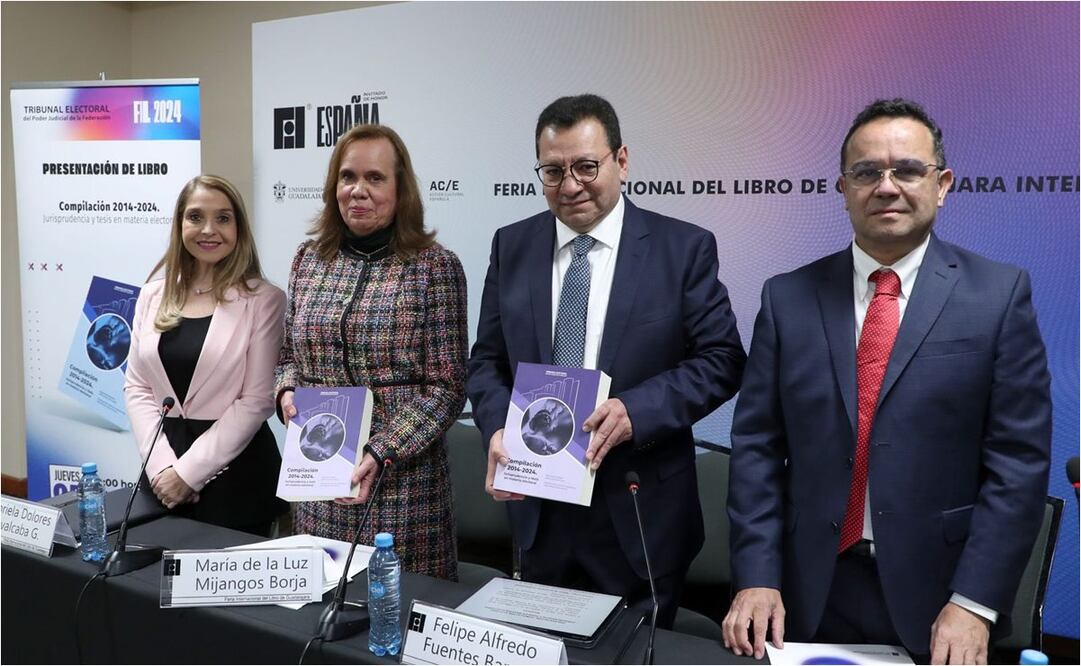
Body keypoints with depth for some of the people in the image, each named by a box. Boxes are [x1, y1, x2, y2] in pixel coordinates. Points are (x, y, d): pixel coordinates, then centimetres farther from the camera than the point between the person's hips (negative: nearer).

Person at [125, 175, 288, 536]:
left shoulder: (263, 299, -8)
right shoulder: (154, 294, 7)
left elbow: (257, 399, -11)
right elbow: (137, 387, 5)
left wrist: (189, 471, -12)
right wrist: (163, 465, -8)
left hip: (235, 472, -4)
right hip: (162, 471, 4)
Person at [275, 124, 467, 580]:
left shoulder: (434, 266, -8)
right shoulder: (309, 260, 6)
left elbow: (446, 388, -10)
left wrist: (381, 453, -19)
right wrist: (287, 392, -3)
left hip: (403, 478, -4)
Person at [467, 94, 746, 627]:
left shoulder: (684, 248, -7)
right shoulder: (511, 246, 3)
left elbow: (722, 360, -8)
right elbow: (488, 359, 6)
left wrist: (636, 410, -22)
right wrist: (497, 429, -13)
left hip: (640, 512, -2)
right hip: (538, 510, 3)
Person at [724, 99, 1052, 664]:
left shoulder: (1000, 294, -3)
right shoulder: (788, 298, 0)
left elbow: (1018, 457, -6)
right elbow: (757, 445, -1)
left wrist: (973, 603, -11)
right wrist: (756, 577, -8)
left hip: (937, 599, -1)